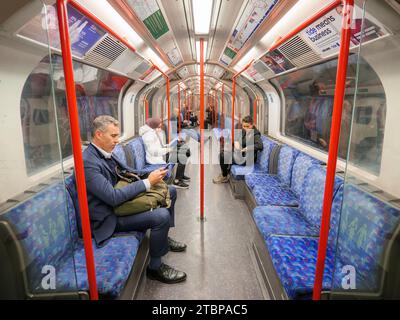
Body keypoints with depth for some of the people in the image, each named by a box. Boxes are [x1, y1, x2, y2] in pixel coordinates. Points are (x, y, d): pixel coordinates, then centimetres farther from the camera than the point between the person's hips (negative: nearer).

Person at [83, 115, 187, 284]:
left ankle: (162, 237, 27)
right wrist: (148, 182, -26)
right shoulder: (88, 162, -25)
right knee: (162, 216, -28)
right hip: (110, 217, -10)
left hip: (120, 201, 10)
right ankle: (155, 267, -4)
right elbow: (113, 197, -30)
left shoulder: (106, 153, 3)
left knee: (171, 191, 11)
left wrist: (153, 176, -4)